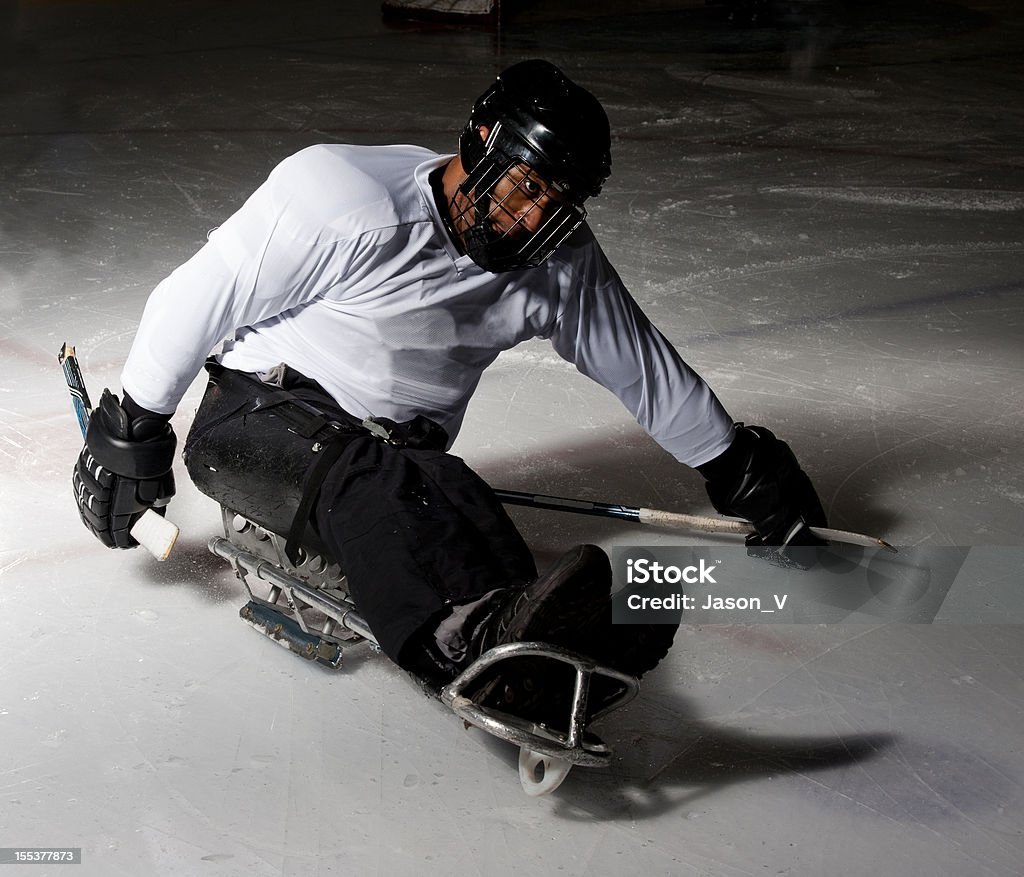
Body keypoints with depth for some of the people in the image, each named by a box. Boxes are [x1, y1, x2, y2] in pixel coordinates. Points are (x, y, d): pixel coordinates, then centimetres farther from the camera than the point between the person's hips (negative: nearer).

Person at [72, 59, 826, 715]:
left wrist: (737, 466, 17)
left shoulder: (560, 264, 1)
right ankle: (475, 633, -64)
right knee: (362, 476, -38)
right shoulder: (347, 200, -17)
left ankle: (530, 653, -58)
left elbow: (643, 364, 13)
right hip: (262, 413, -4)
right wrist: (132, 434, -6)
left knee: (450, 494, -31)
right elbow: (198, 300, -11)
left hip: (400, 448, 5)